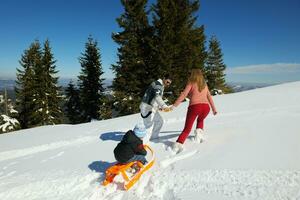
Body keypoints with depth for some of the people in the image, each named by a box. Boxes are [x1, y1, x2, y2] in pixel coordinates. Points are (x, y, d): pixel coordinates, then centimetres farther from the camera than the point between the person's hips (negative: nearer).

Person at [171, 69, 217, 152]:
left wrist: (174, 106, -9)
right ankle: (199, 132, 16)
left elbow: (183, 95, -4)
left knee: (187, 129, -1)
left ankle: (179, 144, -18)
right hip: (206, 107, 4)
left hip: (194, 106, -4)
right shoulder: (204, 84, 23)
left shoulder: (191, 83, 9)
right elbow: (209, 97, 27)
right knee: (200, 120, 37)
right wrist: (213, 108, 37)